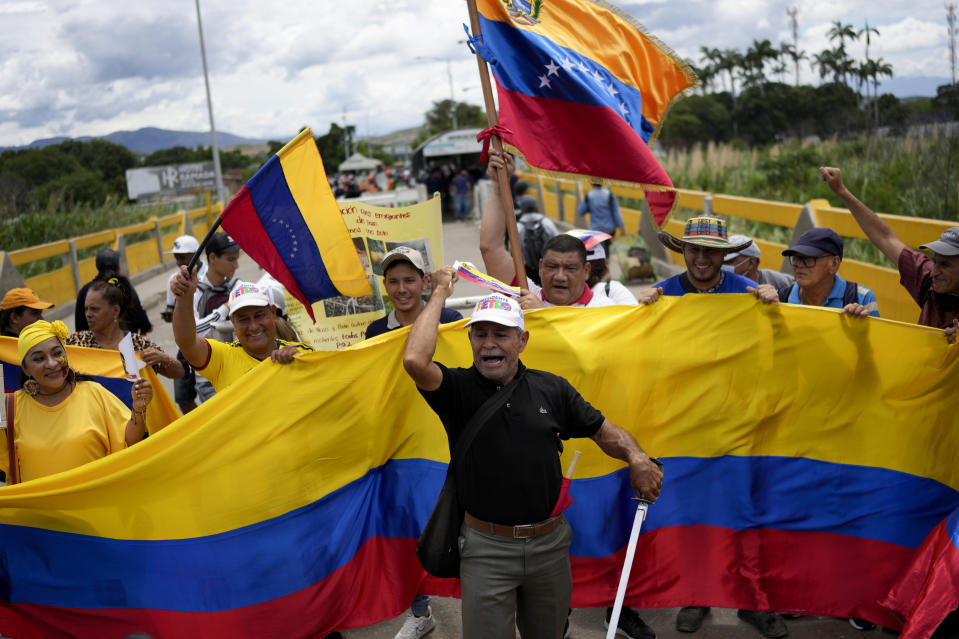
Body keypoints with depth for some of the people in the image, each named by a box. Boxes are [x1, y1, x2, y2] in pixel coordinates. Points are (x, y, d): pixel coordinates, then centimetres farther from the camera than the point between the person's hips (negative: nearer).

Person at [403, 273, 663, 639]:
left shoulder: (552, 388, 2)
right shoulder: (459, 389, -8)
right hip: (486, 549, -3)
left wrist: (636, 458, -14)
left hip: (550, 543, 3)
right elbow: (415, 360, -27)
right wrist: (440, 291, -16)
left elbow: (602, 430, 8)